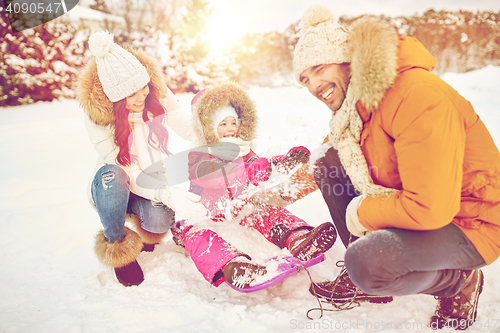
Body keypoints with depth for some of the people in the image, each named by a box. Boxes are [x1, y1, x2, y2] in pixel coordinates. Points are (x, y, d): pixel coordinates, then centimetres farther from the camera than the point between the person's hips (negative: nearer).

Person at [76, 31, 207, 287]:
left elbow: (190, 130, -12)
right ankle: (116, 244, -11)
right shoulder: (97, 117, -24)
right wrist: (168, 195, -43)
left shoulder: (157, 93, -16)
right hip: (113, 189, -1)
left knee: (159, 220, -30)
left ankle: (144, 224, 10)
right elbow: (129, 174, -29)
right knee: (111, 175, -37)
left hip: (153, 182, 2)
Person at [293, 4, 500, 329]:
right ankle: (367, 280, 8)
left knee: (367, 263, -32)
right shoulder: (358, 101, 0)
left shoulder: (417, 95, -29)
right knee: (328, 157, -1)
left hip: (469, 223, -8)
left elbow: (429, 208, -33)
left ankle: (459, 281, 3)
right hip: (411, 209, 9)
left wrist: (361, 213, -17)